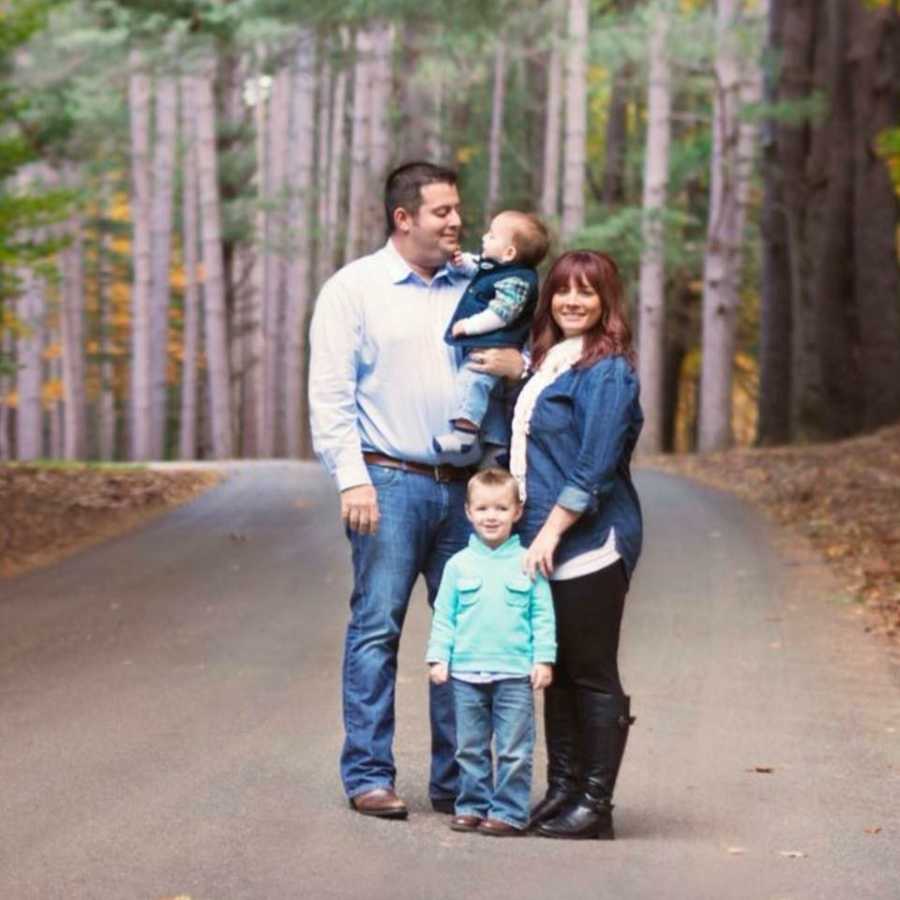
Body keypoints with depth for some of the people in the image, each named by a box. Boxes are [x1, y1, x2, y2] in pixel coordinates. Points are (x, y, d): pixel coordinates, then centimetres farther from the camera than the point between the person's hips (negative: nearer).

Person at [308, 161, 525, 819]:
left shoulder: (475, 288, 14)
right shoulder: (354, 288, 3)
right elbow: (330, 392, -2)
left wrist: (518, 364, -4)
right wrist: (352, 478, -11)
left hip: (464, 485, 4)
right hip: (390, 481, -4)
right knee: (376, 628, -5)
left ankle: (457, 778, 10)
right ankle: (368, 775, 1)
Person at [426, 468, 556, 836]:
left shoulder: (527, 564, 1)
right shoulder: (459, 564, 4)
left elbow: (543, 616, 3)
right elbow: (444, 616, 7)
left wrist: (544, 658, -4)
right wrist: (438, 657, 0)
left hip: (515, 673, -2)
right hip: (467, 672, 2)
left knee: (514, 749, -1)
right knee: (470, 748, 9)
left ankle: (509, 812, 5)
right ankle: (472, 806, 19)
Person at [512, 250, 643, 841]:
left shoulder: (607, 370, -12)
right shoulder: (549, 361, 15)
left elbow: (596, 466, -17)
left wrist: (551, 530, -18)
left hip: (590, 543, -9)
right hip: (545, 543, 9)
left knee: (593, 676, -2)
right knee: (555, 672, 12)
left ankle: (596, 806, 3)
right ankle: (562, 791, 20)